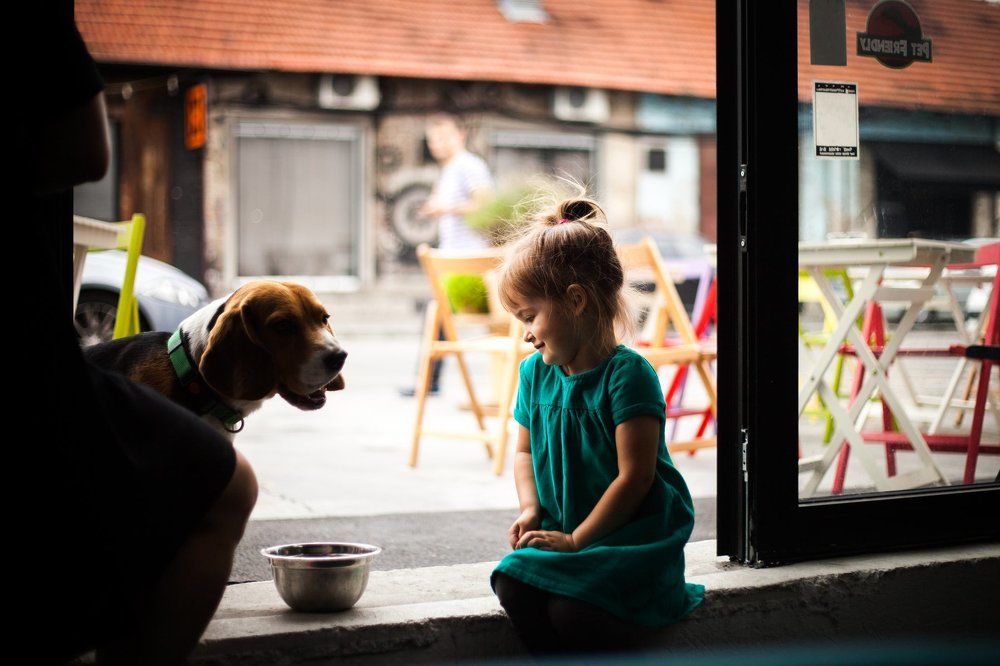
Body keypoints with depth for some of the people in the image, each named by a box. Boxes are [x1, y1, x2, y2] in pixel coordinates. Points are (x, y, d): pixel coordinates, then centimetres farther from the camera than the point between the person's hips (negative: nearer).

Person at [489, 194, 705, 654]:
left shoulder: (626, 374, -14)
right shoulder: (535, 373, 9)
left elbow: (635, 476, -16)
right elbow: (525, 451, 21)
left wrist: (577, 539, -13)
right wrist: (530, 509, 1)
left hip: (634, 538, -6)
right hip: (563, 538, 6)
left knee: (571, 611, -29)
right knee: (512, 586, -23)